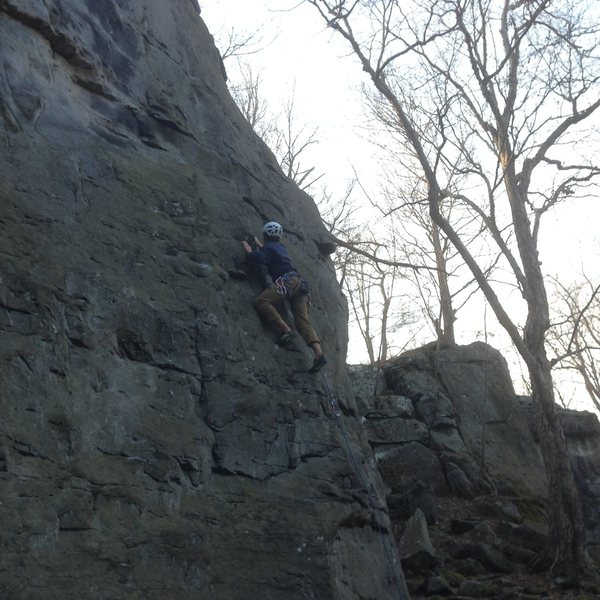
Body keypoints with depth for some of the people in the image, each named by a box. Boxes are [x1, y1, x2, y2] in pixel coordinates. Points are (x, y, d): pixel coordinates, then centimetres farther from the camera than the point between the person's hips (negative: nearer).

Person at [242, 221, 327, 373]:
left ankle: (286, 331, -28)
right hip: (299, 282, 8)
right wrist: (259, 246, 62)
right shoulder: (281, 246, 31)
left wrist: (248, 250, 9)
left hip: (287, 280, -8)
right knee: (303, 321, -2)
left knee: (260, 301, -18)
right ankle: (319, 354, -19)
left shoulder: (269, 247, 6)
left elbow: (257, 259, -10)